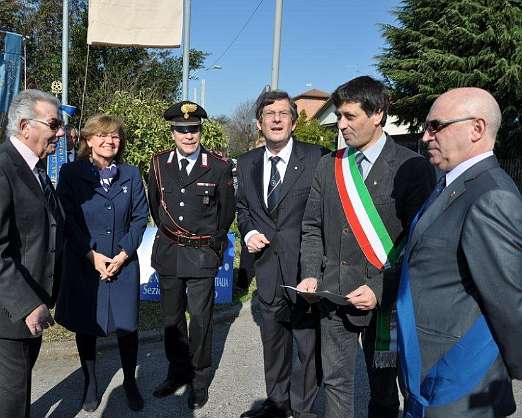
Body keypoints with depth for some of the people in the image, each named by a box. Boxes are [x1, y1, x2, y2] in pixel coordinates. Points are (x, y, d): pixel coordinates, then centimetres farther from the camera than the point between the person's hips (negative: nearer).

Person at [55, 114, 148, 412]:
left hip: (124, 263, 1)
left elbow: (140, 217, 1)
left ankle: (130, 382, 28)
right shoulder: (71, 173, -3)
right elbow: (67, 218, -6)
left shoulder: (131, 174, 3)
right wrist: (92, 255, -13)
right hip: (84, 263, -1)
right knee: (85, 325, 11)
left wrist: (123, 254, -9)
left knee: (127, 325, 7)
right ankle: (90, 384, 31)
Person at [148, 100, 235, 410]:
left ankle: (200, 380, 21)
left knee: (200, 319, 2)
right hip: (168, 252, 4)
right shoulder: (159, 164, 1)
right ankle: (178, 372, 34)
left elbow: (227, 210, 4)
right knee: (172, 317, 15)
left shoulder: (219, 167, -9)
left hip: (203, 254, -3)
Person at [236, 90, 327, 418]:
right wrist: (249, 232, -1)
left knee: (309, 343, 8)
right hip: (268, 268, 5)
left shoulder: (317, 158, -10)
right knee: (273, 342, 21)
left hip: (305, 268, -5)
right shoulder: (247, 163, 6)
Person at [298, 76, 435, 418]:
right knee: (336, 381, 15)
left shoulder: (412, 168, -9)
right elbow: (312, 228, 10)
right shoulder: (328, 166, 7)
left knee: (383, 389, 14)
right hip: (333, 295, 4)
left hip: (385, 299, -4)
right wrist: (311, 274, -3)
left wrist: (381, 290, -17)